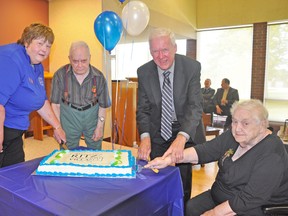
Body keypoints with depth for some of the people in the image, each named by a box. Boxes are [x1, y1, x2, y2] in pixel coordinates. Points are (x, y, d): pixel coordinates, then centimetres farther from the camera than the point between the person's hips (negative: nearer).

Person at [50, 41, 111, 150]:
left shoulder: (99, 77, -12)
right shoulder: (60, 75, -14)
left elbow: (103, 105, -2)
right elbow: (55, 103, -5)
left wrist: (100, 127, -4)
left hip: (92, 114, 1)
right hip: (69, 114, 0)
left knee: (95, 151, 11)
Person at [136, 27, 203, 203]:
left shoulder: (192, 67, -16)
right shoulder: (144, 72, -9)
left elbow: (195, 106, -22)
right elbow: (143, 108, -6)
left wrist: (182, 137, -38)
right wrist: (145, 136, -23)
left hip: (185, 131, -1)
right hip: (157, 133, 2)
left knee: (183, 182, 7)